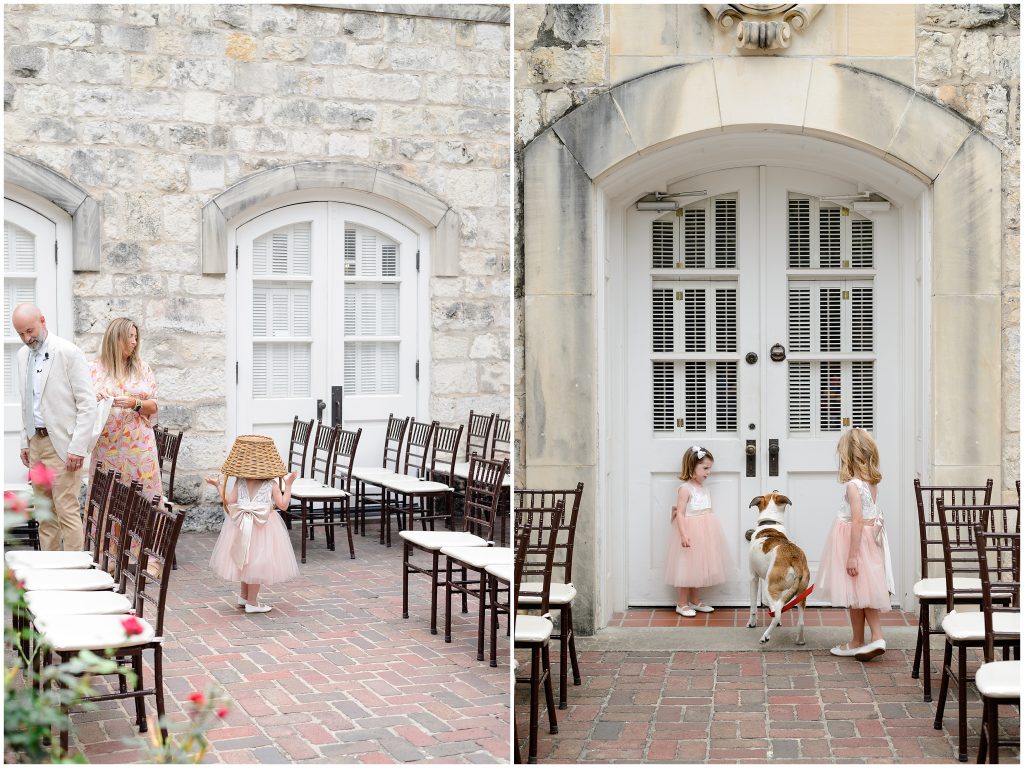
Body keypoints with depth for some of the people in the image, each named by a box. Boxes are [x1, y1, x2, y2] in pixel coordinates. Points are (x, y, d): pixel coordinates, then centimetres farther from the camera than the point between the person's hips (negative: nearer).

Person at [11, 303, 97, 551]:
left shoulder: (68, 353, -11)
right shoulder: (23, 355, 11)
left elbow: (87, 404, -12)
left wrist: (78, 447, -16)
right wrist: (25, 441, 15)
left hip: (61, 444, -7)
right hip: (36, 441, 7)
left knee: (67, 511, -9)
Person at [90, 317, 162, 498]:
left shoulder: (142, 369, 9)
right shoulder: (95, 369, 6)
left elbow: (154, 406, 6)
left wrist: (135, 403, -12)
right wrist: (96, 401, -15)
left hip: (139, 445, 1)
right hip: (107, 447, -1)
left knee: (143, 494, -2)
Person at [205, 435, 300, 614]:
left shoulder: (240, 481, -3)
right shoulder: (272, 484, -10)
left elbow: (229, 502, -5)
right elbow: (282, 504, -13)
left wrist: (218, 485, 4)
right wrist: (288, 485, -6)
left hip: (242, 526, 4)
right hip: (263, 527, -4)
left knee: (247, 561, 19)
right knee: (256, 562, 3)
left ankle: (243, 597, 32)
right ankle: (252, 603, 9)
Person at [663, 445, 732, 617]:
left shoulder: (705, 489, 10)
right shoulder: (685, 489, -14)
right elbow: (680, 514, -19)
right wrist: (683, 534, -27)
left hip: (704, 533, 8)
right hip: (690, 532, -8)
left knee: (698, 567, 14)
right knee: (688, 567, -2)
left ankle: (695, 601, 25)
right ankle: (682, 604, 8)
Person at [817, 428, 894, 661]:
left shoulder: (852, 485, -21)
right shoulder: (872, 482, 4)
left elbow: (857, 521, -23)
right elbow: (871, 515, 10)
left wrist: (852, 555, -21)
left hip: (855, 540, -8)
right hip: (872, 537, 8)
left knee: (855, 592, 6)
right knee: (867, 590, 13)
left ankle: (857, 642, 18)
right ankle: (876, 637, 6)